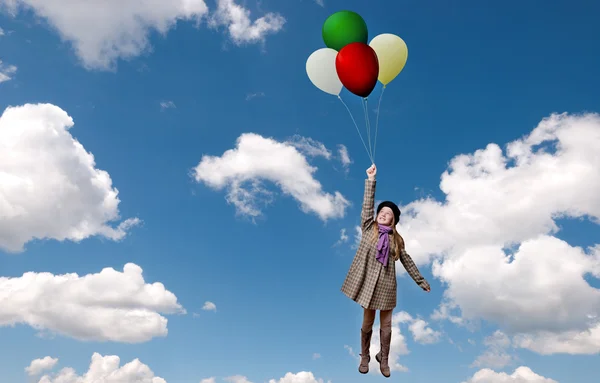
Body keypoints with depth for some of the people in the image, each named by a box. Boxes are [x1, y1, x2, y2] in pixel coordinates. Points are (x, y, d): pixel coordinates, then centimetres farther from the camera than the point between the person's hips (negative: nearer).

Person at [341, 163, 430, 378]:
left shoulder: (396, 239, 6)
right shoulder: (368, 228, 1)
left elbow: (408, 262, 11)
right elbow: (367, 205, -8)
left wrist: (422, 282, 11)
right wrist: (371, 180, -11)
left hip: (387, 285, 2)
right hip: (368, 283, -1)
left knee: (386, 326, 9)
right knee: (367, 324, 10)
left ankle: (384, 359, 29)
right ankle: (365, 357, 29)